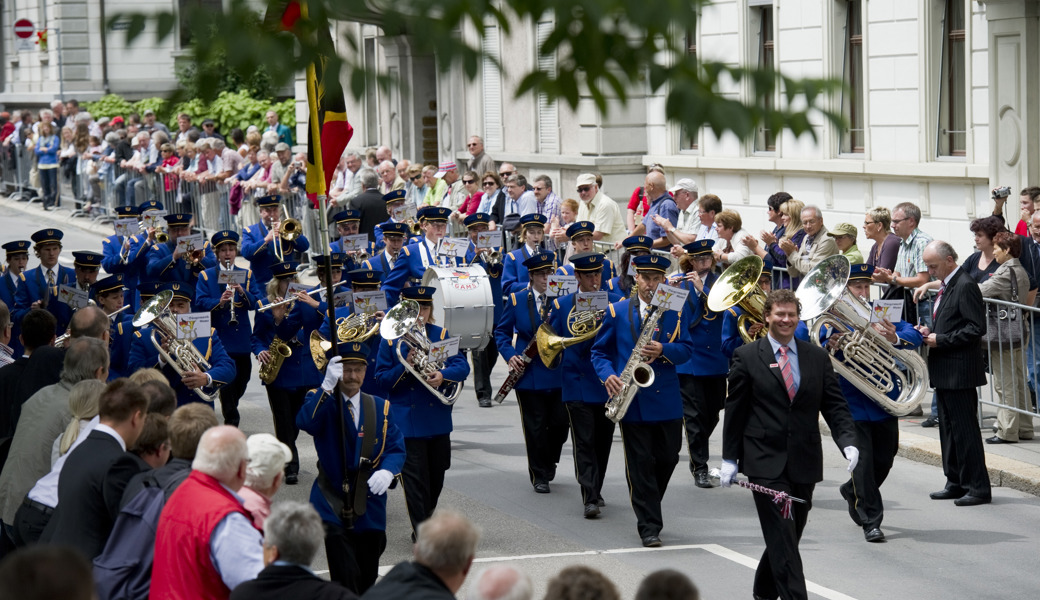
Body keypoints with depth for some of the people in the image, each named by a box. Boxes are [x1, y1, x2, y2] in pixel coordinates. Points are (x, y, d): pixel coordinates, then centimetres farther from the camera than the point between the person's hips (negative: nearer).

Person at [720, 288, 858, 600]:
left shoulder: (818, 358, 9)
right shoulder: (747, 357, 0)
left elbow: (835, 406, 6)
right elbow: (735, 410, 2)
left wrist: (848, 442, -11)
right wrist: (730, 458, -1)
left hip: (804, 464, 4)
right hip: (765, 463, -4)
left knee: (786, 537, 13)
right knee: (783, 539, -11)